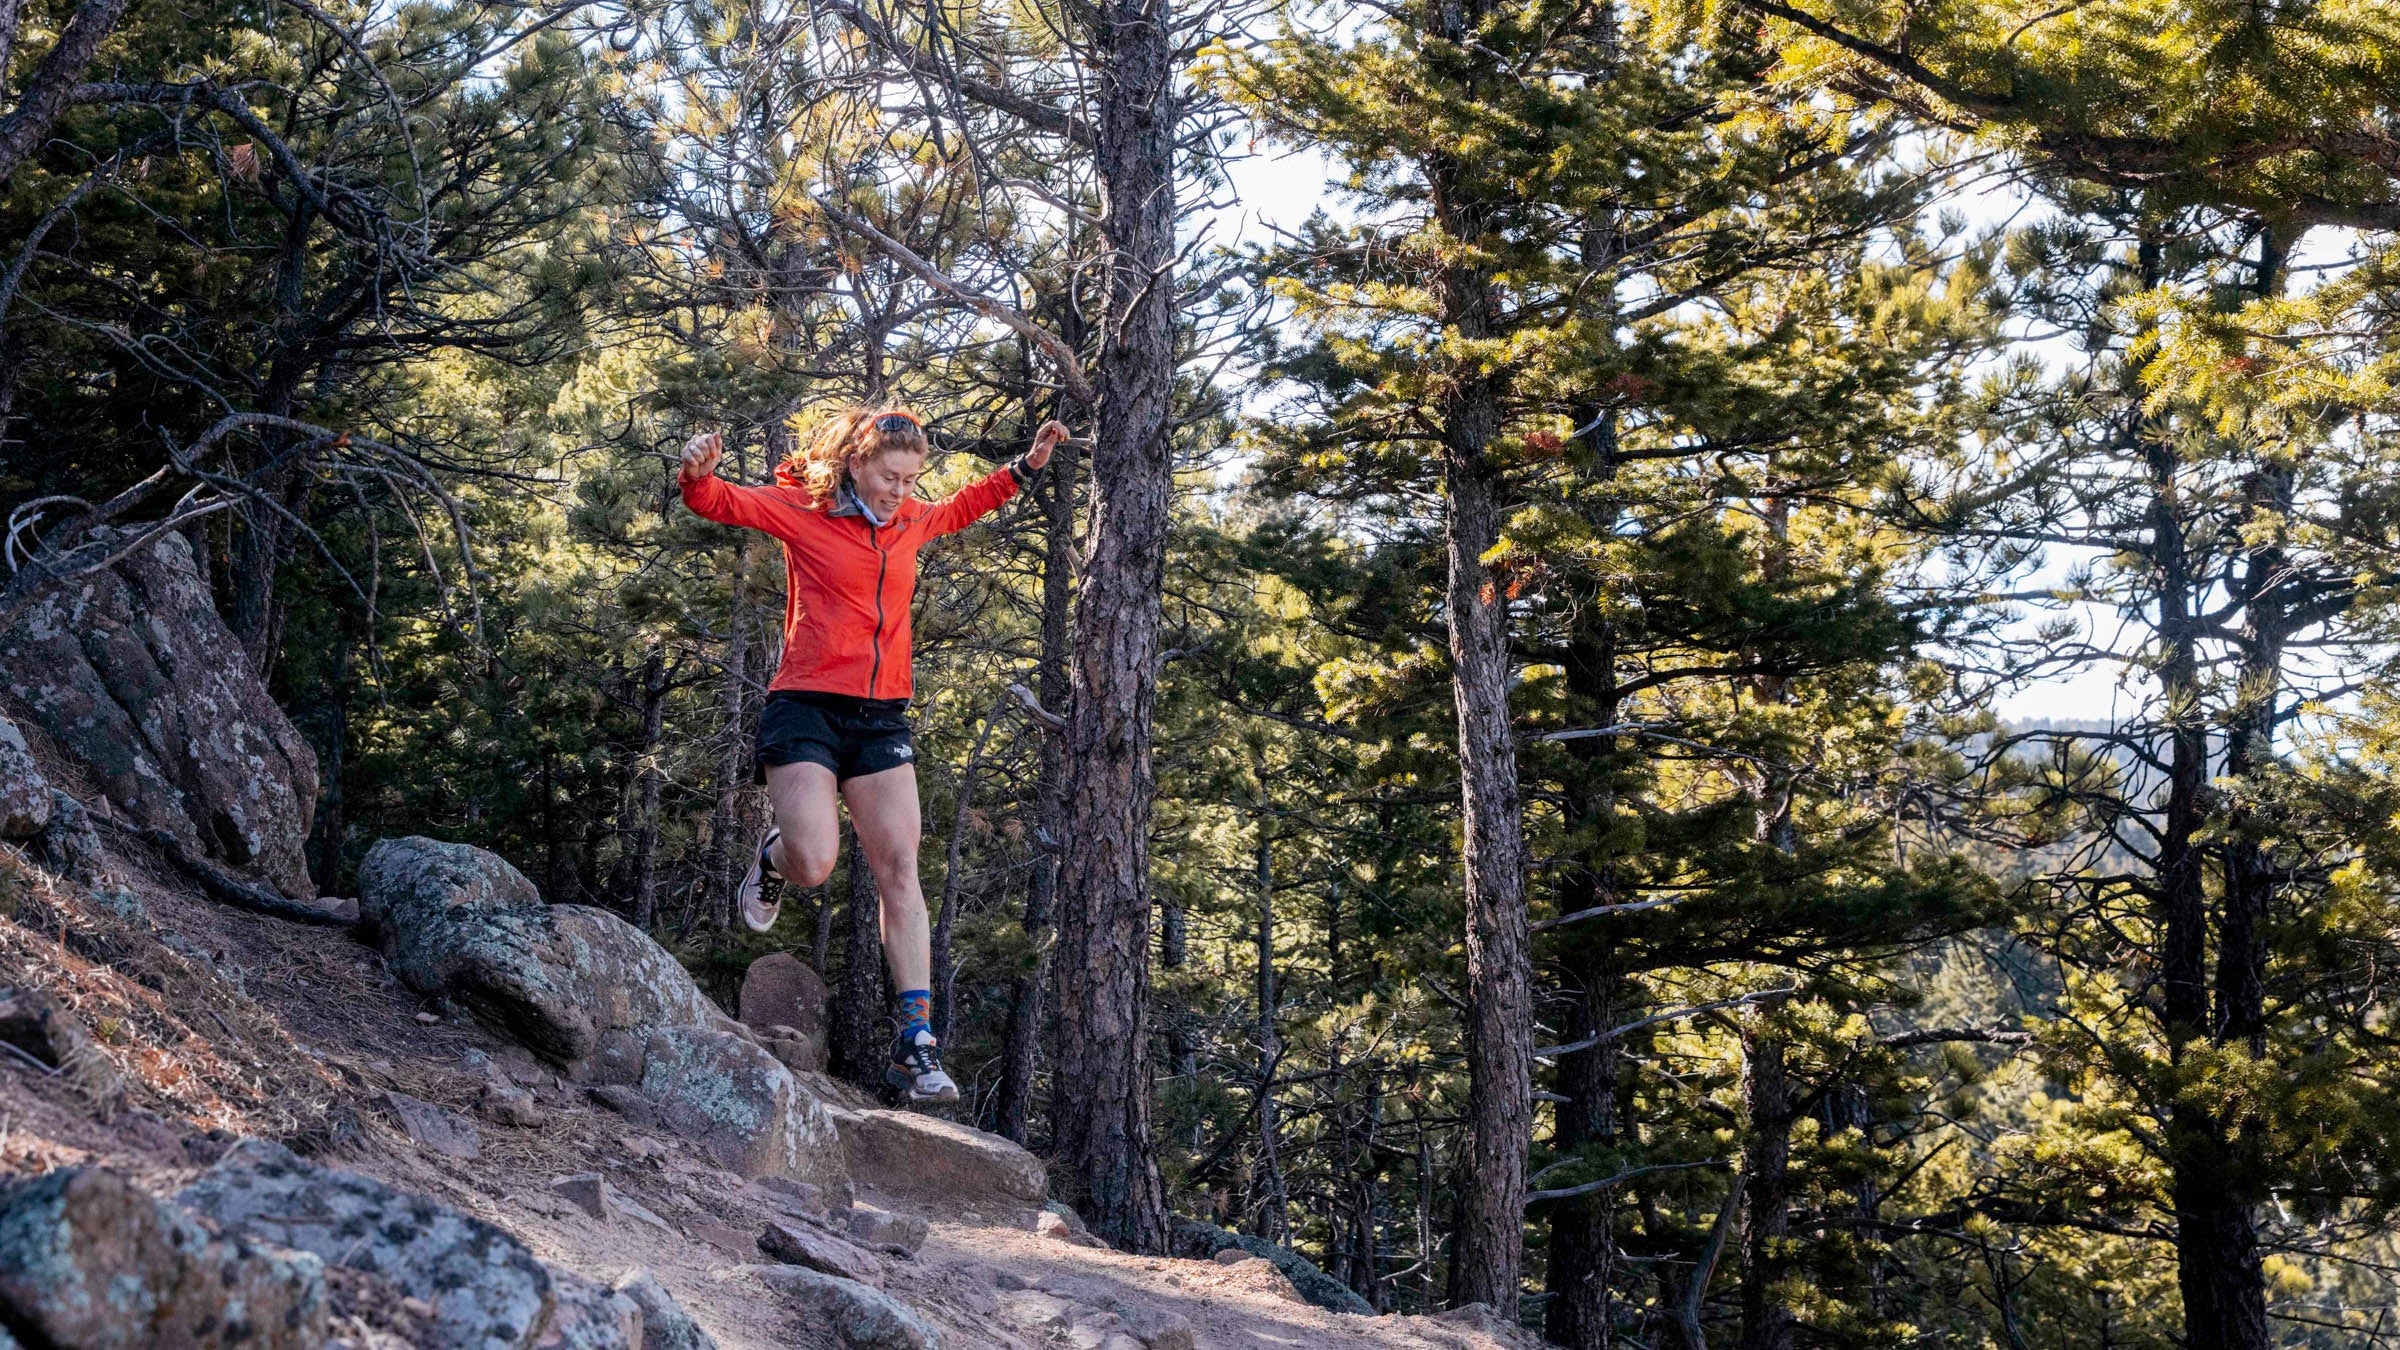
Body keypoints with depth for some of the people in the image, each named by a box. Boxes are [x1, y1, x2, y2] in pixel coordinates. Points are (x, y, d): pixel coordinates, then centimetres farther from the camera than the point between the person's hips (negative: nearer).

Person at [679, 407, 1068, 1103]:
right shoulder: (801, 508, -4)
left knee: (900, 870, -3)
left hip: (880, 717, 5)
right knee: (814, 863, -19)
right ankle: (772, 858, 22)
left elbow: (960, 508, 33)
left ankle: (916, 1040, -2)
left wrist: (1025, 467, 29)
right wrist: (697, 475, -31)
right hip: (807, 707, -5)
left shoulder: (912, 519, 12)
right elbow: (720, 502, -8)